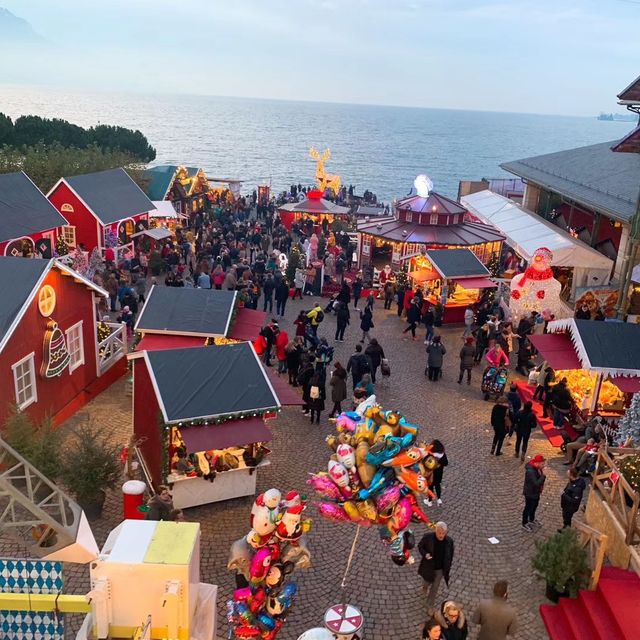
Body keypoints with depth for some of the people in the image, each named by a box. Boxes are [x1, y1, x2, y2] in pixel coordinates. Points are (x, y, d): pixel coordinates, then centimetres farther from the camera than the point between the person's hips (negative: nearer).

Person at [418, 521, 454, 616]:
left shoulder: (449, 541, -20)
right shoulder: (428, 536, -25)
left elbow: (450, 556, -5)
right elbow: (420, 546, -8)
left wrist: (447, 570, 1)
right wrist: (425, 554, -28)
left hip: (440, 569, 0)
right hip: (428, 567, 0)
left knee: (434, 588, 11)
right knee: (428, 582, 26)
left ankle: (429, 606, 32)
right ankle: (426, 587, 62)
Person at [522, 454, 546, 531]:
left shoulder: (537, 468, -8)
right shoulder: (530, 471, -36)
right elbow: (536, 483, -38)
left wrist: (541, 488, 4)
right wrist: (544, 475, -36)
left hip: (536, 491, 9)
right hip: (530, 493, -9)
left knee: (534, 506, 27)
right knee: (528, 508, 11)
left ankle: (531, 520, 50)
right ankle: (525, 524, 31)